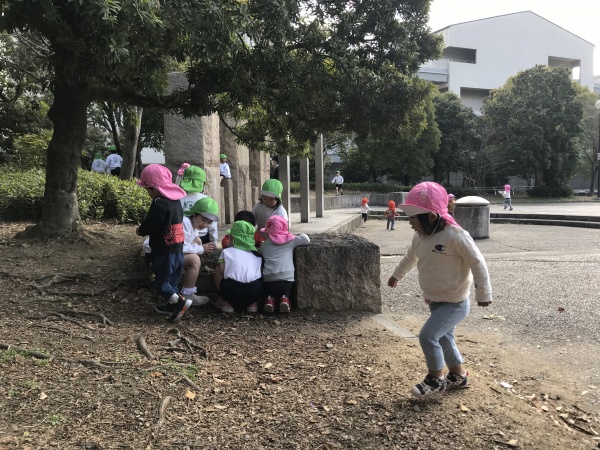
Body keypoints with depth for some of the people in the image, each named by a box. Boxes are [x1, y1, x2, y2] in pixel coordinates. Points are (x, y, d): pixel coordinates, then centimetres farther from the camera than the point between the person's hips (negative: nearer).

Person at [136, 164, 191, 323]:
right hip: (177, 249, 9)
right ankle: (171, 305, 27)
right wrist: (144, 229, 17)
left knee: (161, 282, 2)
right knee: (172, 281, 18)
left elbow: (149, 226, -16)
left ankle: (181, 302, -7)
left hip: (164, 252, -9)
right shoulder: (176, 200, 9)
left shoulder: (159, 204, -20)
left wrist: (140, 231, 5)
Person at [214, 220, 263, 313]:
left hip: (231, 291, -2)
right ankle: (253, 303, 16)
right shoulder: (257, 254, 23)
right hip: (256, 293, 2)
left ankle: (226, 302, 18)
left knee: (217, 270, 26)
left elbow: (222, 270, 3)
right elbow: (260, 271, 16)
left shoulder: (226, 251, 14)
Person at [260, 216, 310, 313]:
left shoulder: (264, 245, 12)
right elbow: (306, 239, 7)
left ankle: (270, 299, 1)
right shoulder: (290, 240, 8)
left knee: (269, 292, 32)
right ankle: (284, 299, -1)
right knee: (285, 292, 30)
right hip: (286, 279, -1)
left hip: (268, 280, 1)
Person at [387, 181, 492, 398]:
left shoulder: (455, 236, -24)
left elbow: (477, 263, -17)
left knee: (428, 336, -15)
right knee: (443, 338, 18)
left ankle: (436, 378, 6)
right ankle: (458, 375, 39)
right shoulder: (420, 237, 0)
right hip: (434, 301, 8)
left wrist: (483, 293, -12)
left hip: (455, 303, -8)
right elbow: (410, 258, 21)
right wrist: (396, 275, 36)